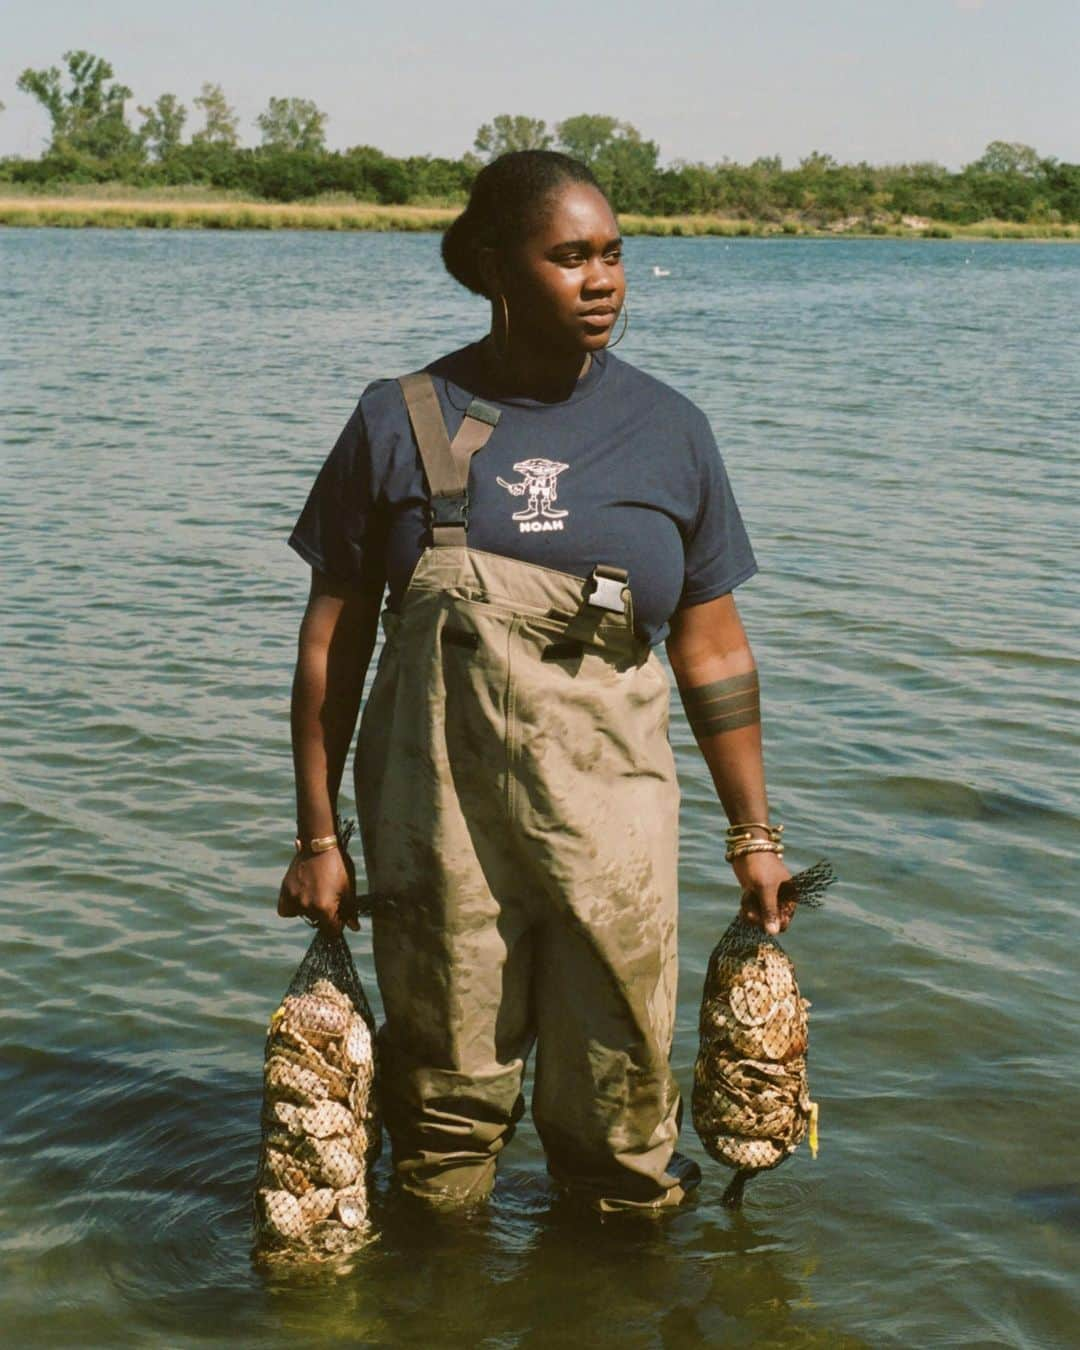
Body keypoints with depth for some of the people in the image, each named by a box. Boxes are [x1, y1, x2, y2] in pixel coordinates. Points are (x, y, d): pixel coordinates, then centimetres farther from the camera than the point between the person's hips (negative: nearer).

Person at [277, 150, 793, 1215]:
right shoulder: (400, 423, -2)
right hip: (435, 824, -1)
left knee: (621, 1125, 7)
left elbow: (712, 650, 8)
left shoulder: (667, 431, 3)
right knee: (448, 1107, 11)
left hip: (609, 820, 1)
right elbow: (333, 642, 2)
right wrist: (317, 837, 2)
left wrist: (752, 833, 9)